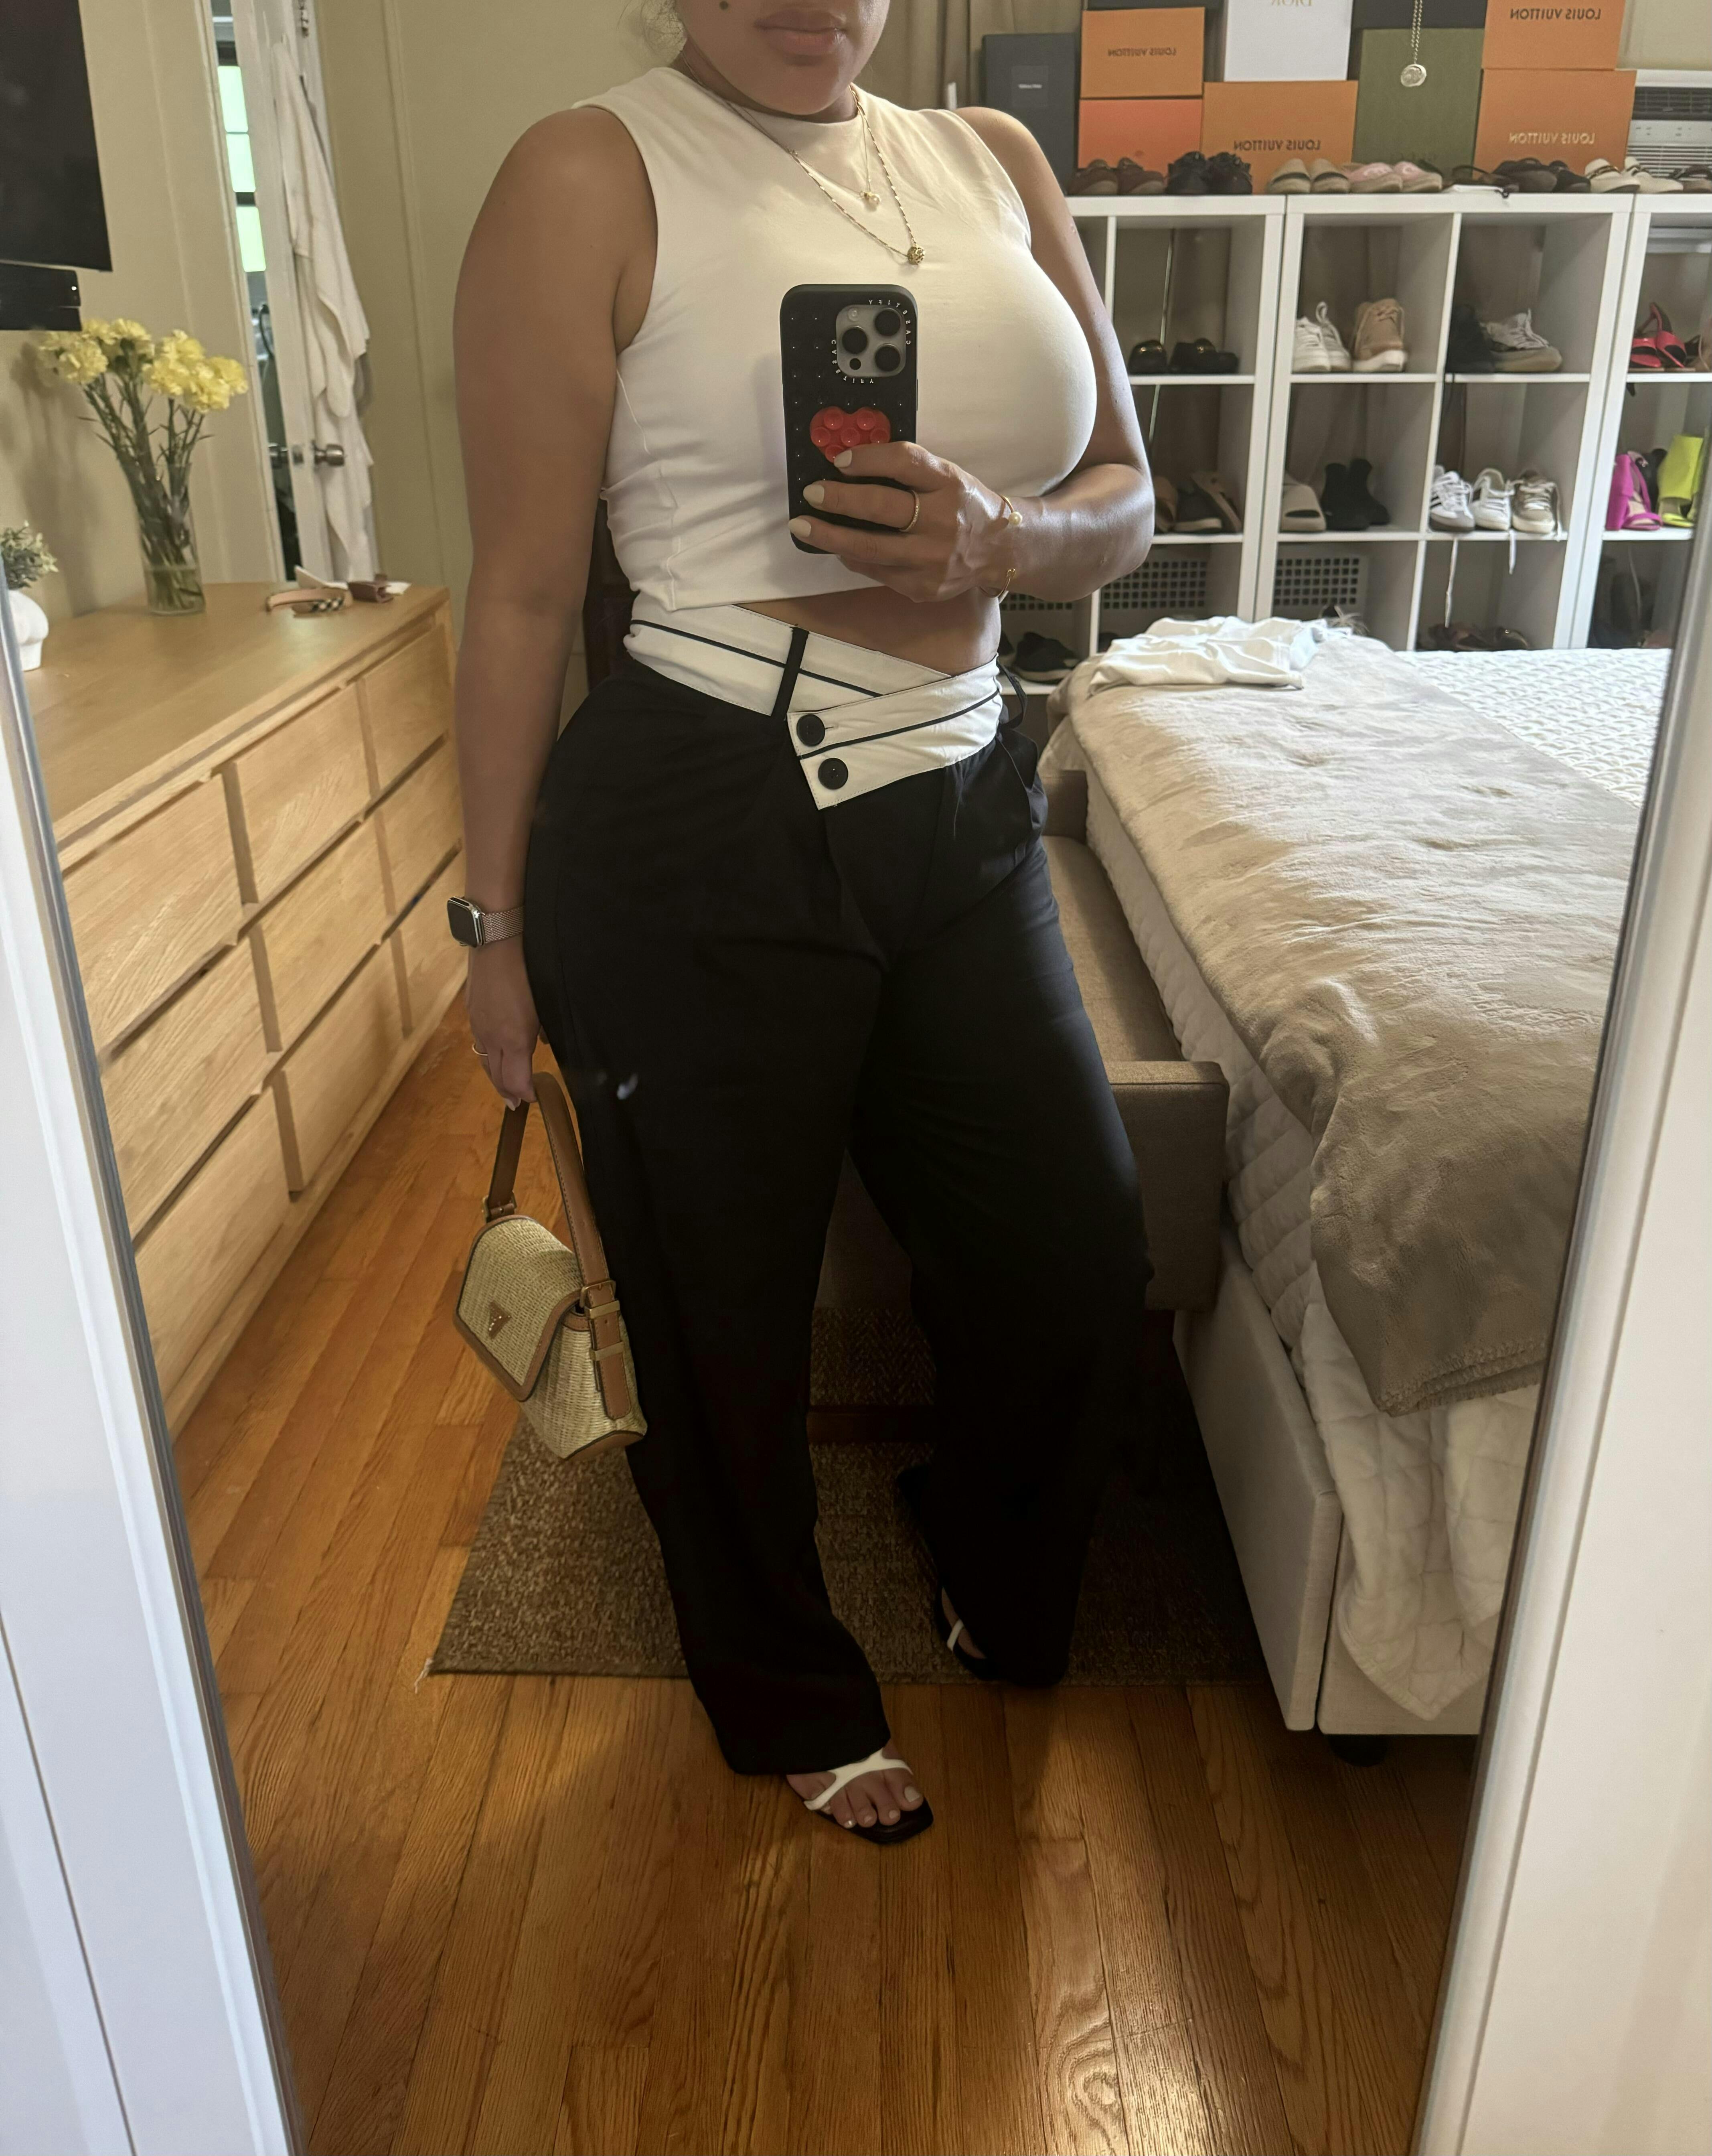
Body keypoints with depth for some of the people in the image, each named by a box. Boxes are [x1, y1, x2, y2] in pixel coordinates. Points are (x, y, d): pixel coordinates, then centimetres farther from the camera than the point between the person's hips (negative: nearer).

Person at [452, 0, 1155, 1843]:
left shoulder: (994, 162, 11)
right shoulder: (591, 179, -6)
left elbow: (1123, 499, 11)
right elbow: (523, 594, -7)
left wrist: (1002, 539, -12)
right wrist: (500, 921, -4)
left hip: (961, 811, 6)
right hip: (704, 839, -5)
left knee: (1077, 1256, 14)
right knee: (725, 1311, 11)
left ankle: (997, 1582, 49)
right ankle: (792, 1698, 42)